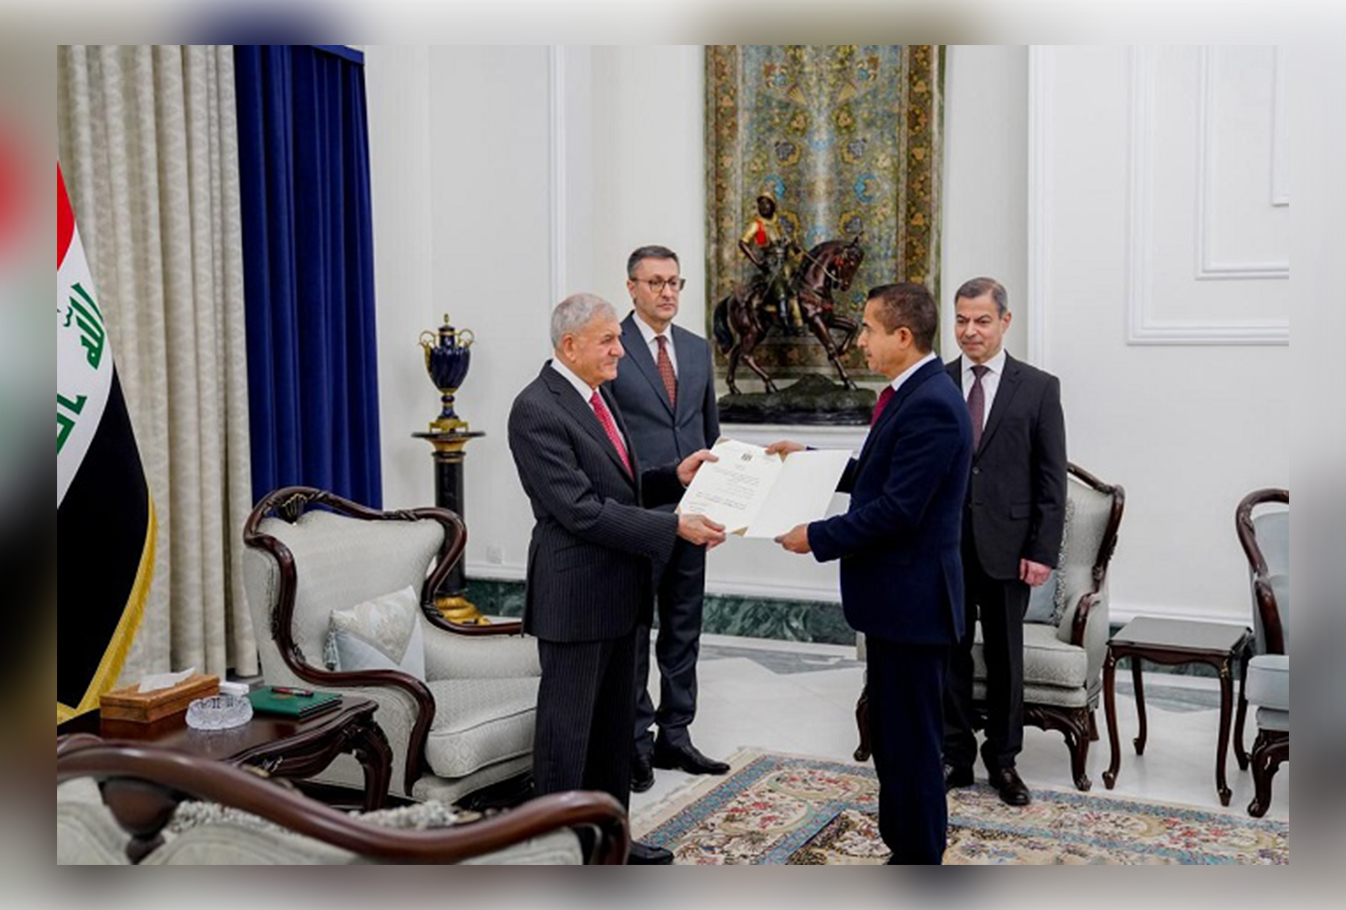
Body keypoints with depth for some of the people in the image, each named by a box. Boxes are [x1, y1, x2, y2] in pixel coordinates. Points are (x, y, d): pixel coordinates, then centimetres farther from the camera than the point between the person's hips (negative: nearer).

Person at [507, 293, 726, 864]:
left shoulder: (597, 396, 12)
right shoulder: (537, 410, -18)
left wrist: (675, 477, 1)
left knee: (613, 722, 18)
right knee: (566, 727, 3)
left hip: (617, 590, 9)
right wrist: (674, 527, -23)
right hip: (575, 593, -9)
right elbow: (582, 509, -23)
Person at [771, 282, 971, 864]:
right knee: (891, 736, 19)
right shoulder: (910, 395, 11)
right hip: (895, 597, 11)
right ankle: (903, 846, 33)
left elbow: (897, 508, -25)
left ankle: (919, 860, 15)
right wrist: (809, 458, 16)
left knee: (912, 744, 2)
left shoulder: (931, 405, -21)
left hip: (913, 600, -11)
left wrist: (817, 537, -17)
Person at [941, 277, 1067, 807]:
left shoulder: (1038, 388, 0)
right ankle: (955, 758, 22)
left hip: (1006, 547, -1)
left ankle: (1003, 760, 25)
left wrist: (1042, 551, -8)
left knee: (1005, 658, 10)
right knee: (949, 654, 9)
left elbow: (1052, 479, -2)